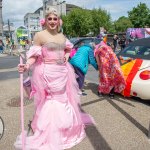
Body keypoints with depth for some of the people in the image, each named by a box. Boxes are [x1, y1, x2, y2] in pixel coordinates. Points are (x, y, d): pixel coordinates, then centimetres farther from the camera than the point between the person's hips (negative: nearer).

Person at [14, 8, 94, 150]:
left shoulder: (62, 36, 9)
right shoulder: (40, 35, -8)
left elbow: (68, 49, 25)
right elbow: (34, 55, -12)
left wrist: (67, 55, 4)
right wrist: (27, 65, -30)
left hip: (63, 72, 7)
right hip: (48, 73, -6)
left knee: (64, 100, 18)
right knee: (50, 102, 1)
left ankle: (65, 127, 42)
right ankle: (50, 133, 20)